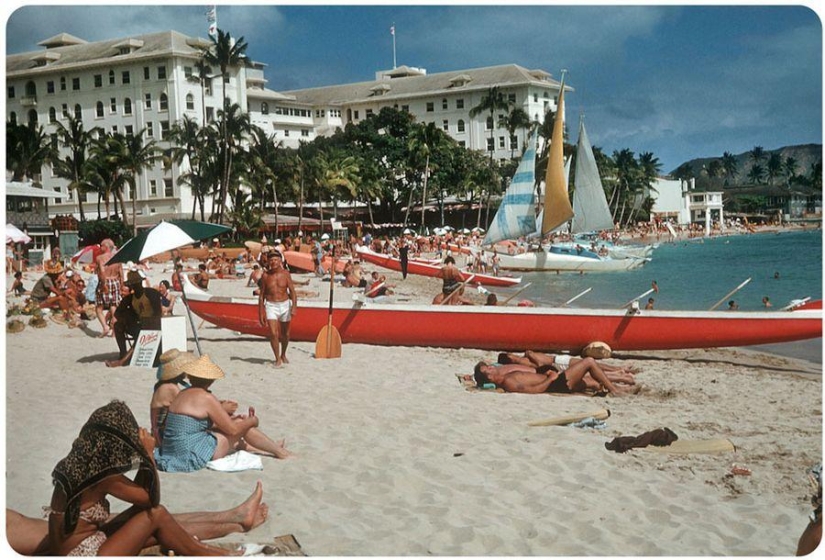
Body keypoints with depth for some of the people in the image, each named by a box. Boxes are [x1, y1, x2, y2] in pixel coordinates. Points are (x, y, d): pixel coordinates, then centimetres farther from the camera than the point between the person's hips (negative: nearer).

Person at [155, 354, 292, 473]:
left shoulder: (182, 394, 10)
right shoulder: (206, 398, -16)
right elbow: (232, 429, -11)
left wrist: (232, 419, 19)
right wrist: (252, 421, 7)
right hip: (192, 456, -9)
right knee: (244, 424, 3)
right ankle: (279, 451, 19)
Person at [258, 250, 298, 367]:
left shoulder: (285, 273, -3)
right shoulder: (265, 276, -3)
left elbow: (293, 292, -5)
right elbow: (261, 295, 3)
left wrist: (294, 306, -19)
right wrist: (261, 313, 1)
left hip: (285, 305, 1)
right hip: (271, 306, -1)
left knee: (285, 334, 15)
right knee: (273, 333, -16)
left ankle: (283, 355, 38)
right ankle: (277, 359, -5)